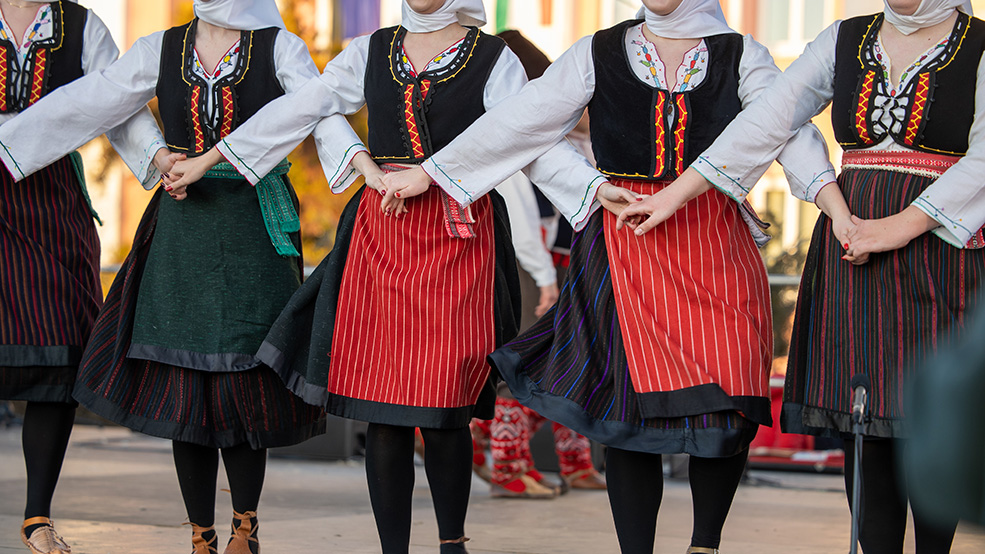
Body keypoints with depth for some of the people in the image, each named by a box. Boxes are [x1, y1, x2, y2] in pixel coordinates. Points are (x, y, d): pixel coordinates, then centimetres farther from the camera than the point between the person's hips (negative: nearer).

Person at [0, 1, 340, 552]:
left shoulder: (280, 48, -1)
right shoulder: (161, 51, 8)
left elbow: (326, 114, -15)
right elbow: (80, 106, 8)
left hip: (254, 230, -3)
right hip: (182, 230, 3)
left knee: (241, 380, -4)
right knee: (182, 383, 2)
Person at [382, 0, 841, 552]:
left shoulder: (741, 56, 5)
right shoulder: (599, 54, 7)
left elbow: (790, 131, -8)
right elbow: (518, 123, 7)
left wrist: (842, 216, -23)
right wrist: (427, 172, 6)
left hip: (716, 245, 0)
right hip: (625, 252, 0)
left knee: (729, 402, -7)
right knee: (631, 404, -3)